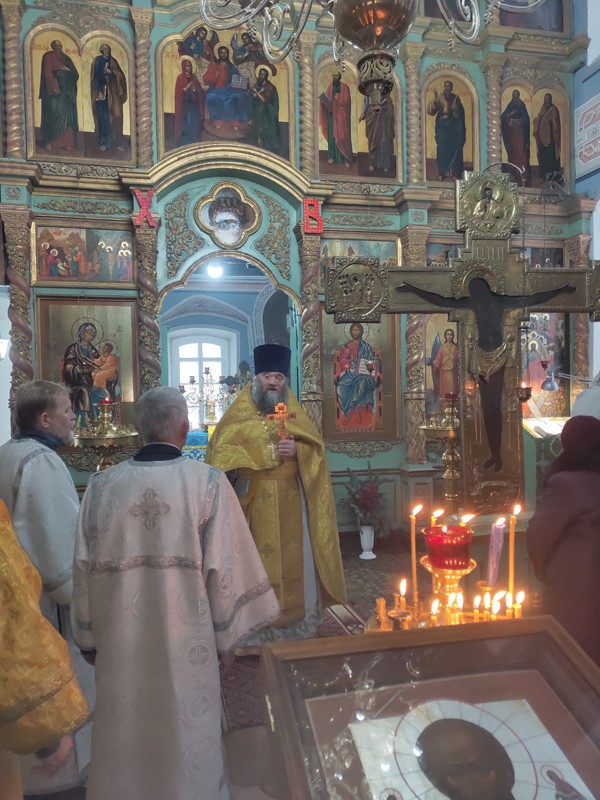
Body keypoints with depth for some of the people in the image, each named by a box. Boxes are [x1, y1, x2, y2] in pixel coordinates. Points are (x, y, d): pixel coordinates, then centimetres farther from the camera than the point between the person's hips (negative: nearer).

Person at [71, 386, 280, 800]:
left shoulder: (102, 485, -6)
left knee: (125, 737, 21)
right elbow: (224, 566, -12)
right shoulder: (208, 482, -13)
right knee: (187, 735, 16)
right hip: (186, 641, -2)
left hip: (119, 640, 3)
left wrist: (88, 636, 12)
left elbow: (84, 569, -1)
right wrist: (227, 634, 1)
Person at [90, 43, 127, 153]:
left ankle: (116, 141, 1)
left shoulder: (113, 61, 11)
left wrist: (111, 72, -13)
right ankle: (102, 142, 0)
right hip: (101, 91, -3)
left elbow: (121, 75, 5)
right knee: (102, 117, -5)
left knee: (114, 116, -4)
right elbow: (95, 77, -5)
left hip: (112, 92, 3)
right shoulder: (97, 60, 0)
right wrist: (99, 92, -15)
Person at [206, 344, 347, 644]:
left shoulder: (295, 413, 12)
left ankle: (294, 620, 18)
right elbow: (220, 450, -5)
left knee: (291, 560, 5)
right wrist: (263, 453, -15)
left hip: (289, 503, 2)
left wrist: (297, 450, -14)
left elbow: (316, 448, 6)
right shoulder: (238, 413, 5)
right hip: (251, 501, -2)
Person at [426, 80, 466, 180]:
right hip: (442, 126, -2)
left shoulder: (456, 98, 4)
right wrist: (434, 99, -29)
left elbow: (461, 113, 9)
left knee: (455, 149, 4)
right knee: (442, 149, -3)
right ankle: (441, 172, 8)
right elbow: (431, 111, -15)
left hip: (454, 126, 2)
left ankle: (455, 172, 13)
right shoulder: (439, 98, -3)